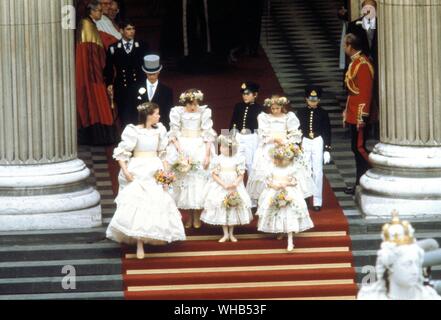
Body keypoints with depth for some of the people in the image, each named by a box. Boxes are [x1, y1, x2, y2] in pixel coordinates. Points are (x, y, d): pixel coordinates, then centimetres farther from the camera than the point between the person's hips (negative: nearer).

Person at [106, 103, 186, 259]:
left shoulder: (159, 130, 8)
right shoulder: (133, 131, -8)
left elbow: (163, 154, 14)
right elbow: (121, 153, -6)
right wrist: (125, 171, -16)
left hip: (155, 171, 5)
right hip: (137, 172, -5)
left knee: (157, 204, 0)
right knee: (137, 204, -13)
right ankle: (139, 245, -13)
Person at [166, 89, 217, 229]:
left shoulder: (204, 111, -3)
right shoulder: (177, 112, -2)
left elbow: (208, 134, -3)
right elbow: (174, 133, -1)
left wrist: (207, 154, -9)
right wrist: (180, 152, -11)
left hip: (200, 149, 0)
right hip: (182, 148, 0)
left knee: (200, 181, -4)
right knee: (184, 181, -1)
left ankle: (197, 218, 4)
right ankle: (189, 217, 7)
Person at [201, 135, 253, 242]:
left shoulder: (239, 159, -5)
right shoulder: (217, 159, -5)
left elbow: (241, 175, -2)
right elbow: (214, 175, -6)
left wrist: (235, 184, -19)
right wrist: (224, 185, -17)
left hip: (235, 188, 0)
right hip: (220, 187, 0)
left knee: (234, 209, 6)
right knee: (221, 209, 0)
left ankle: (231, 234, 19)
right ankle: (225, 234, 10)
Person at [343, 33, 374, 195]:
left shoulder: (362, 64, -17)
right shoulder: (355, 62, 13)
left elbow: (365, 92, -21)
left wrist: (362, 116, -22)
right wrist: (347, 112, 23)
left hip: (359, 116, -10)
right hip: (353, 116, 10)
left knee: (359, 148, -8)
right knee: (356, 148, 12)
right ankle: (360, 184, 17)